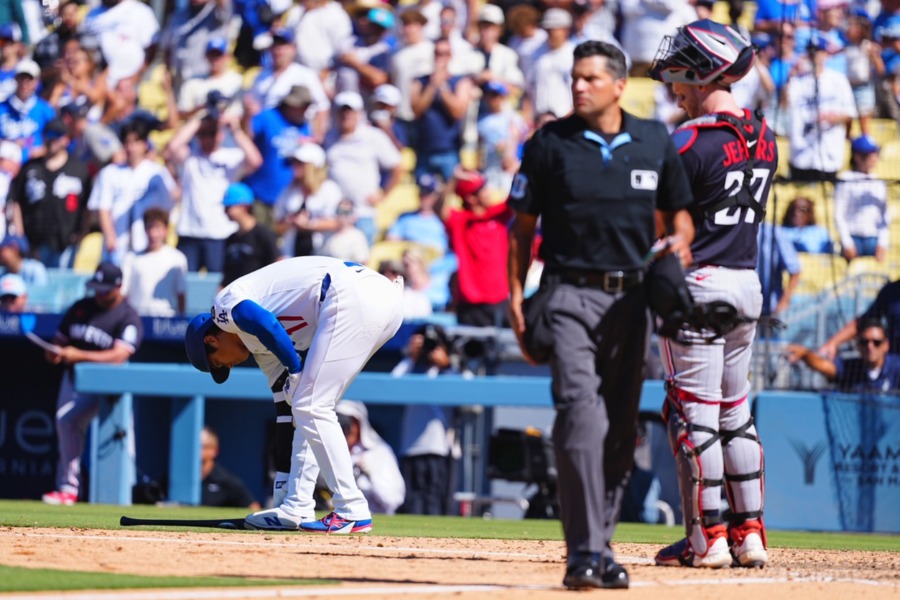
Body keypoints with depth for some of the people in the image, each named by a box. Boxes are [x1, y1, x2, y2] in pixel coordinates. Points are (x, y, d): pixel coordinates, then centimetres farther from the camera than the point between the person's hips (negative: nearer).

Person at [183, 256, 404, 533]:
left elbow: (266, 324, -14)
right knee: (308, 408, 18)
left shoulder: (225, 304, 10)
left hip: (352, 299, -10)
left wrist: (296, 371, -3)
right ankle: (294, 510, 17)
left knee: (311, 408, -5)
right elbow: (285, 406, 31)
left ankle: (352, 512, -6)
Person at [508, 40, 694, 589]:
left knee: (622, 425, 8)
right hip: (570, 296, -3)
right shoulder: (550, 144, 0)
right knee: (581, 414, -17)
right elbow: (522, 226, 4)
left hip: (631, 297, 3)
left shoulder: (655, 143, 7)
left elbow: (678, 214, 16)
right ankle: (585, 552, -20)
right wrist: (516, 298, -3)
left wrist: (678, 246, -6)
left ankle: (599, 544, 19)